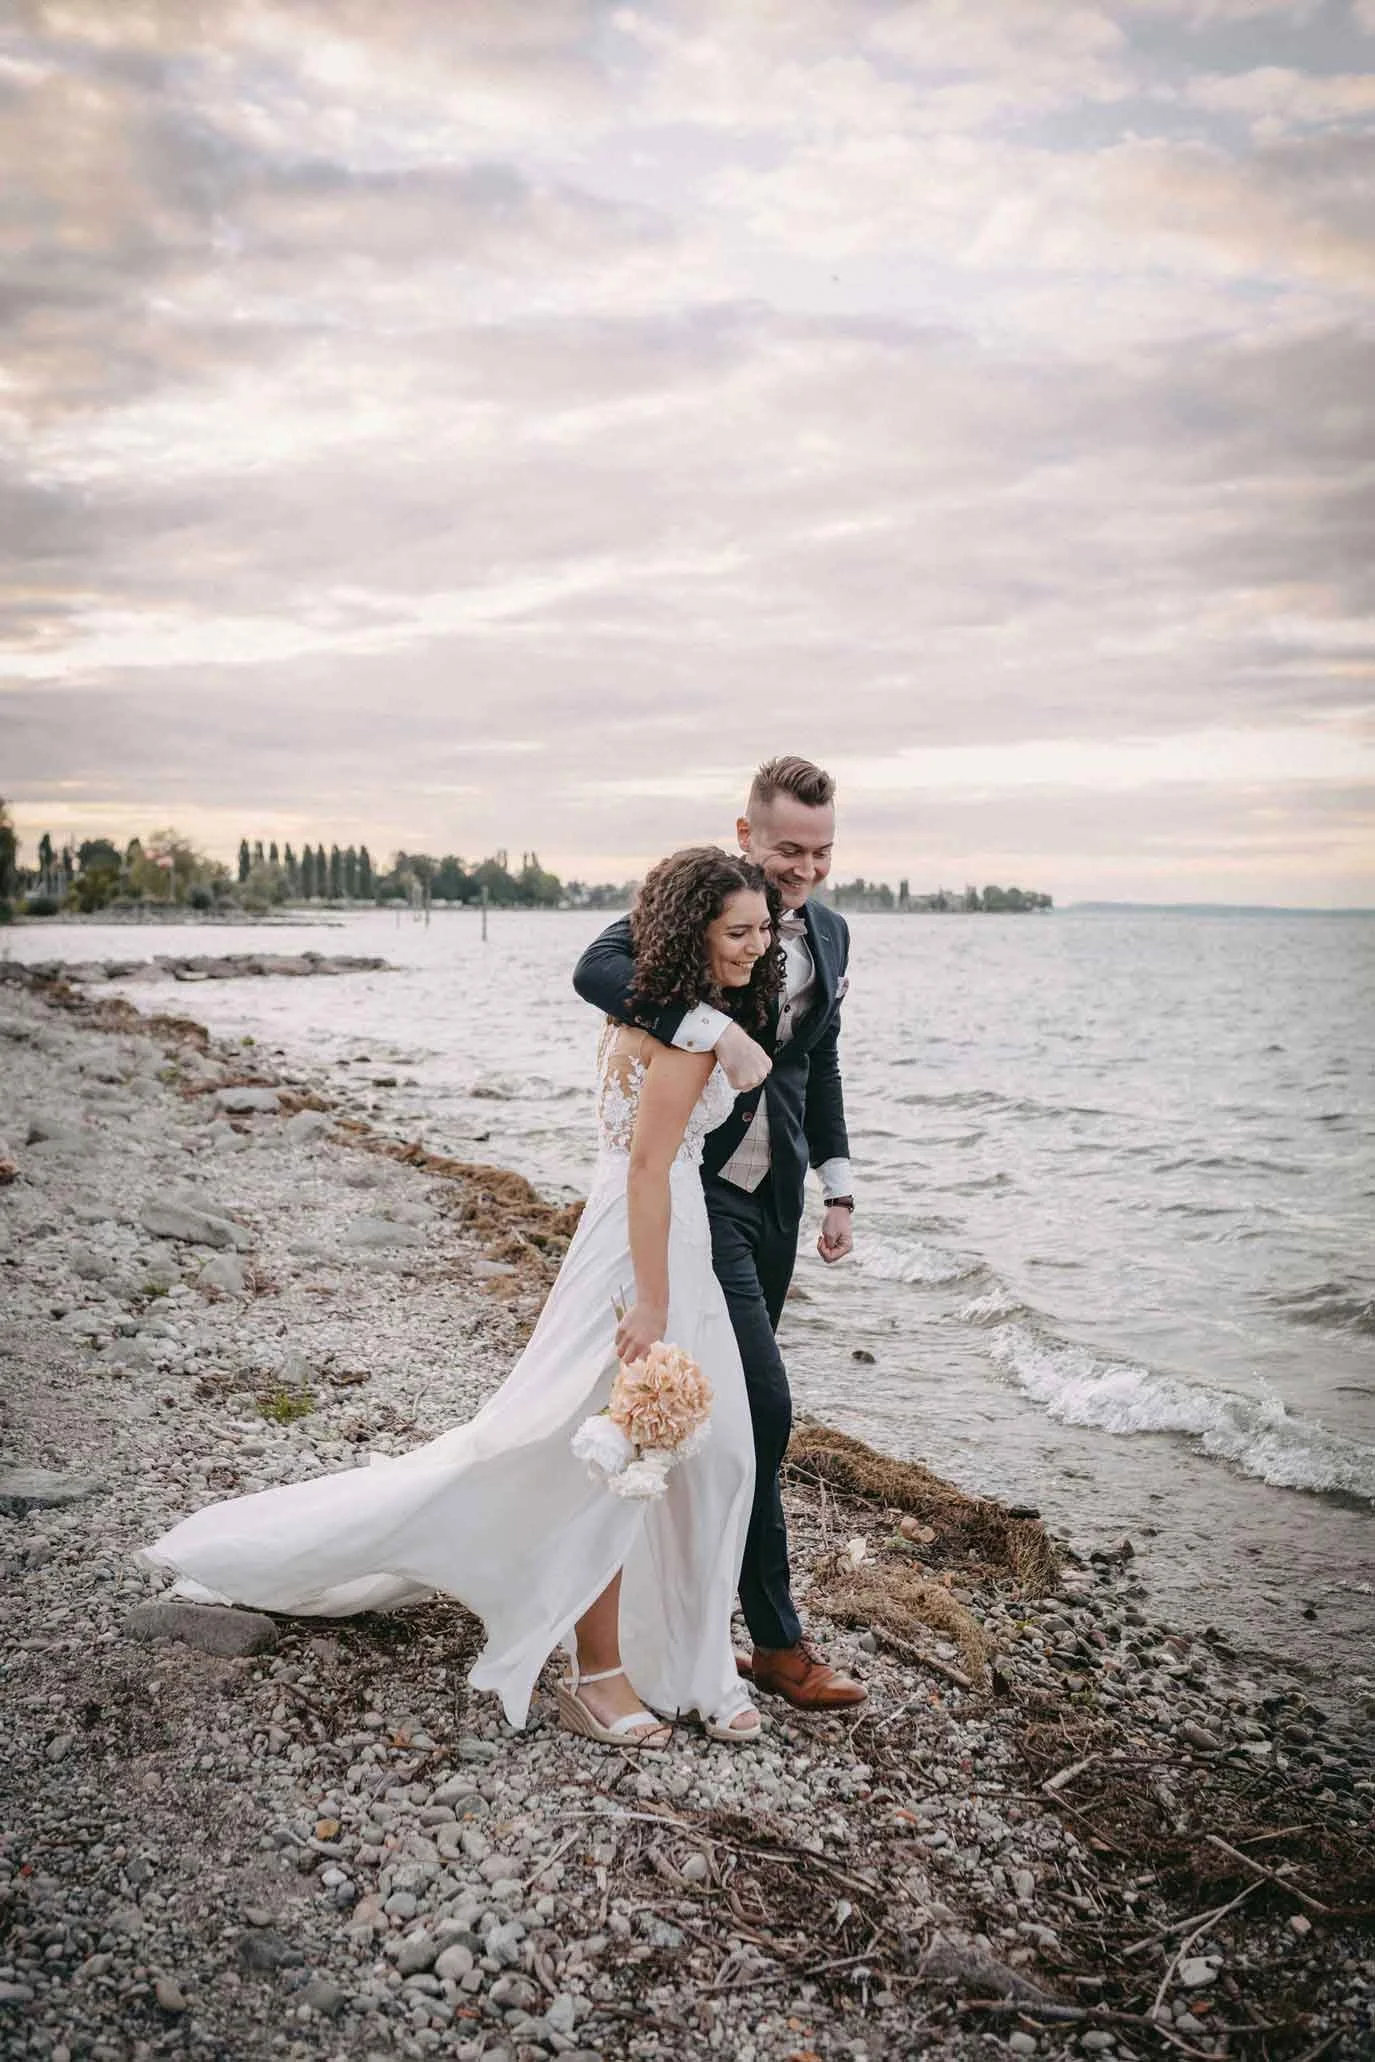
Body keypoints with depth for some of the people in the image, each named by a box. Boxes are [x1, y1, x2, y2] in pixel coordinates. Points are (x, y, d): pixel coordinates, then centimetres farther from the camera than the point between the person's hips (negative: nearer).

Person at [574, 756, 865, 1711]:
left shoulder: (831, 932, 10)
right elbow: (597, 968, -29)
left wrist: (839, 1185, 14)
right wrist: (717, 1033, -38)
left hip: (776, 1197, 7)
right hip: (700, 1185, -7)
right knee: (763, 1403, -9)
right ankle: (776, 1638, 5)